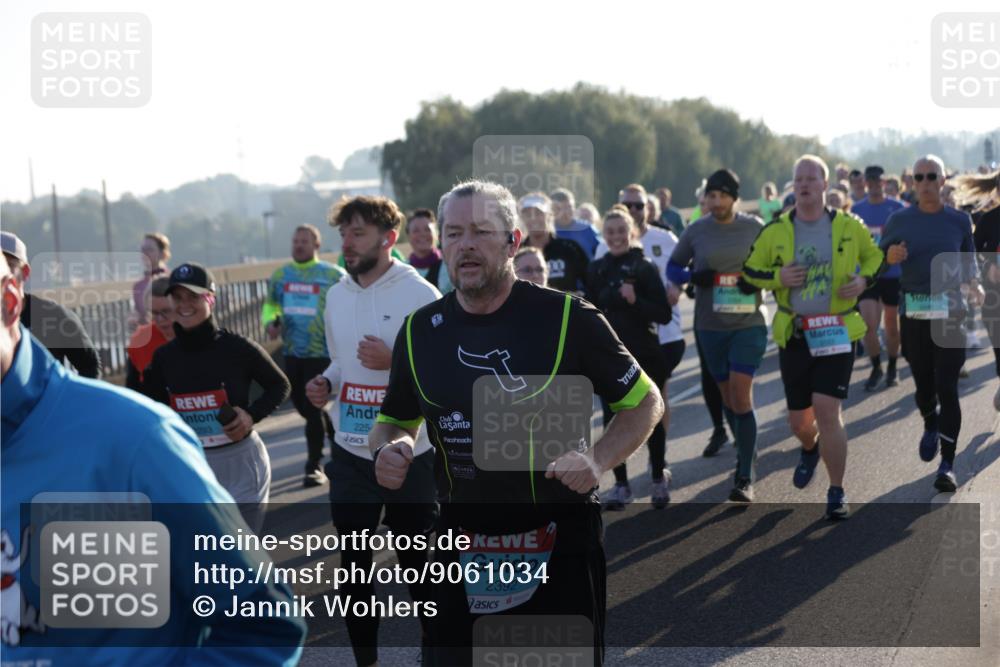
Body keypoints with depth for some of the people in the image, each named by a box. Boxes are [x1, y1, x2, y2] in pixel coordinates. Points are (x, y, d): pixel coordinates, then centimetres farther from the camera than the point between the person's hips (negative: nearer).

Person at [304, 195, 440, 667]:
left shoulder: (420, 295, -12)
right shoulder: (336, 296, 6)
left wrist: (396, 361, -25)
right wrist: (325, 384, -2)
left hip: (410, 455, -5)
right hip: (351, 454, 5)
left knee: (418, 562, 8)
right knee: (353, 564, 12)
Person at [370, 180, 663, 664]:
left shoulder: (566, 318, -10)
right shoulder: (420, 330, 2)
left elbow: (645, 402, -1)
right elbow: (395, 419, 17)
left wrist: (598, 461, -18)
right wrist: (388, 448, -7)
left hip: (560, 542, -3)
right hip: (463, 548, 3)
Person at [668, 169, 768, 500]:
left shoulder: (755, 227, -2)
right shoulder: (696, 231, 1)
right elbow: (673, 267, 9)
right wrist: (693, 277, -13)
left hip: (749, 324, -3)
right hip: (710, 326, 3)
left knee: (740, 393, -13)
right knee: (727, 395, 13)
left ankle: (745, 477, -10)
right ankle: (746, 453, 36)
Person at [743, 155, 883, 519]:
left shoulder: (849, 227, 0)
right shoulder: (776, 231, 1)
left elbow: (875, 256, 15)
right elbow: (750, 271, 8)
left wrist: (863, 280, -5)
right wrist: (778, 276, -12)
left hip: (837, 333, -2)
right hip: (794, 335, 2)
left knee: (827, 410, -14)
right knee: (798, 419, 10)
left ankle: (837, 492, 0)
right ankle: (809, 449, 48)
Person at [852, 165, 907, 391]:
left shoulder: (897, 208, -2)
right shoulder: (857, 209, 4)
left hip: (893, 273, -1)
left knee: (892, 325, 9)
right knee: (868, 324, -8)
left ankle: (892, 368, 25)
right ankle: (876, 367, 10)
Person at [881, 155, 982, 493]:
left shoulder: (959, 220, 5)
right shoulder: (899, 220, 4)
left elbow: (968, 260, 14)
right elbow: (878, 257, 10)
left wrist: (974, 285, -5)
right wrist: (890, 257, -12)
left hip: (950, 312, -1)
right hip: (913, 313, 1)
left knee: (947, 387, -8)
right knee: (923, 383, 9)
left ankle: (947, 465, -6)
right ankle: (930, 426, 44)